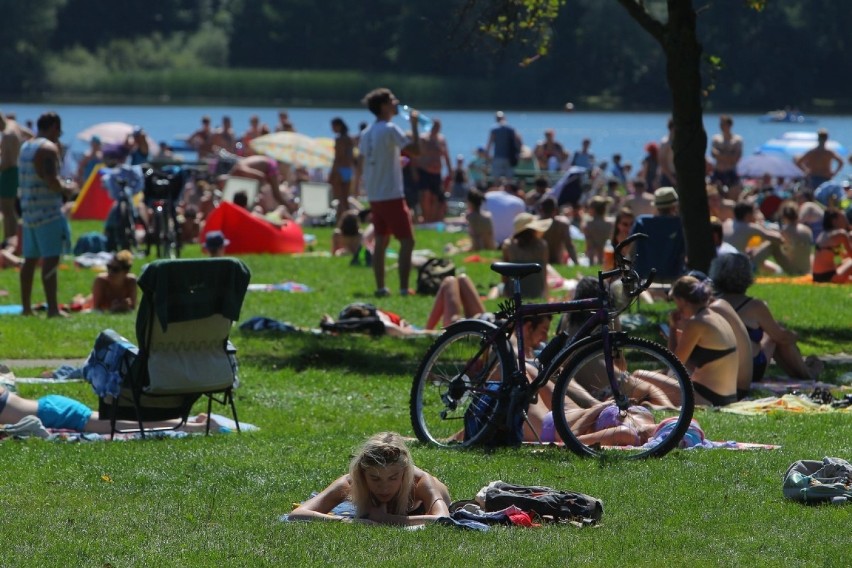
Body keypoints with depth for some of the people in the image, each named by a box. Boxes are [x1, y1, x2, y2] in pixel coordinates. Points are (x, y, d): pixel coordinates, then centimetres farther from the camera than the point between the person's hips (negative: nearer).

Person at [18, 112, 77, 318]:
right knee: (51, 259, -10)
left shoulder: (26, 147, 17)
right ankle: (52, 308, -15)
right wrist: (68, 189, -3)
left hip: (29, 210, 9)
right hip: (47, 211, -9)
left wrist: (61, 187, 18)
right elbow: (51, 181, -20)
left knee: (30, 259, 13)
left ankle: (26, 306, 17)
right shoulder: (48, 148, -12)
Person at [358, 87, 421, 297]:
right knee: (407, 241, -4)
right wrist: (414, 124, -10)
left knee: (381, 241, 12)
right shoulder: (390, 130, -14)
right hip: (391, 195, -8)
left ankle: (380, 287, 10)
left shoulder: (367, 133, 10)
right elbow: (415, 150, -20)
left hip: (374, 195, 8)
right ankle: (404, 288, -10)